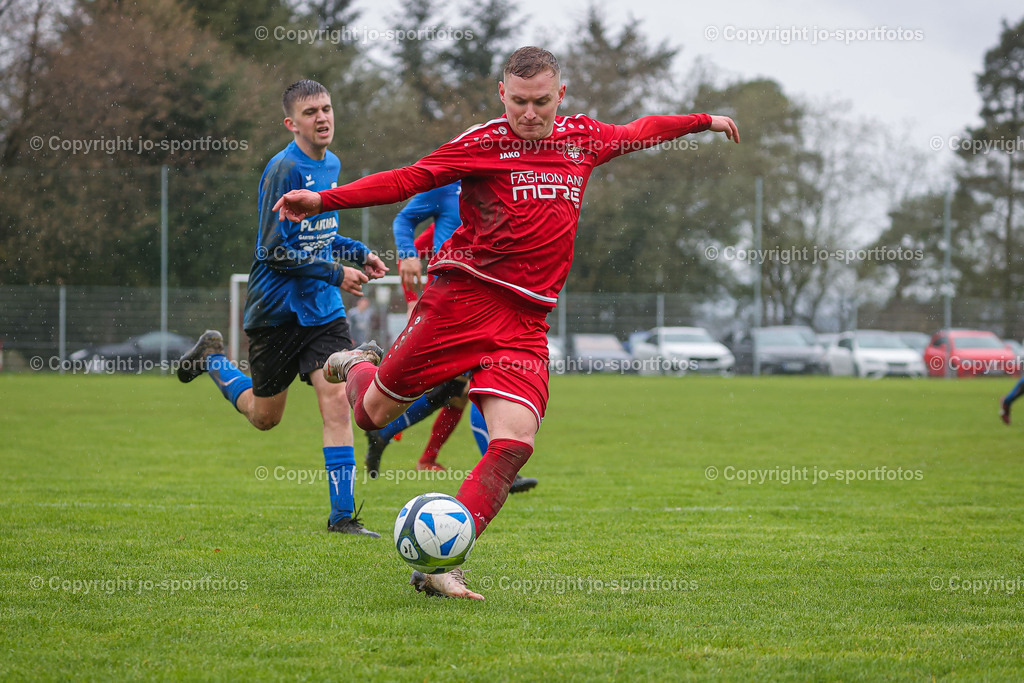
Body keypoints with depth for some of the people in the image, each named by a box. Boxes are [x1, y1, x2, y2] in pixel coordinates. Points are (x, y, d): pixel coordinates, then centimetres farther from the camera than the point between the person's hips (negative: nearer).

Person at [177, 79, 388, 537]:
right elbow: (275, 251, -19)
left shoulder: (331, 165, 8)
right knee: (264, 417, 12)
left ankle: (343, 515, -11)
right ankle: (212, 357, 40)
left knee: (336, 400, -13)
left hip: (322, 309, 5)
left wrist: (359, 254, 8)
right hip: (276, 310, -5)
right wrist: (335, 272, -18)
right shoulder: (284, 170, -17)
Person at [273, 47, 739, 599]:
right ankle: (355, 366, 43)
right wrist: (325, 200, -17)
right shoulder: (483, 144, -1)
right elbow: (409, 179, -7)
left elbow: (638, 132, 33)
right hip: (461, 298, -3)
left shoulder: (583, 138, 14)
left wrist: (704, 121, 42)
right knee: (375, 414, 5)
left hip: (525, 321, 3)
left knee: (514, 444, -16)